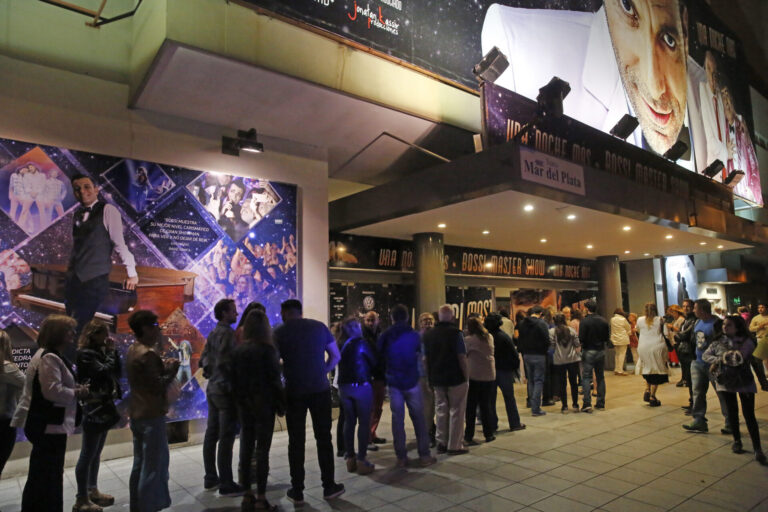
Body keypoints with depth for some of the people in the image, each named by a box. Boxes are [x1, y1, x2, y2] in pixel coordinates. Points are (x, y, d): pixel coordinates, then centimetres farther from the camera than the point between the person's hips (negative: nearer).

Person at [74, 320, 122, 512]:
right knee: (88, 455, -3)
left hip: (103, 406, 9)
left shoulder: (99, 352, 13)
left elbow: (116, 371, 11)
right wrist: (111, 351, -11)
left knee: (96, 453, 17)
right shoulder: (85, 354, -14)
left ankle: (92, 490, 28)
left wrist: (111, 351, 2)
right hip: (93, 409, -9)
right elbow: (104, 371, -23)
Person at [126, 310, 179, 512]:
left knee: (140, 464, 18)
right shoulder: (148, 353, -19)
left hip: (137, 414, 10)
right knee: (154, 465, 0)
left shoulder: (133, 350, 10)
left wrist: (163, 366, 3)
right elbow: (158, 386, -22)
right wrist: (172, 368, -9)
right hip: (151, 415, -10)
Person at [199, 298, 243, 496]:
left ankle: (211, 478, 26)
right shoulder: (228, 333, -16)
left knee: (211, 434, 14)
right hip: (225, 390, -9)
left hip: (212, 388, 9)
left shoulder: (212, 334, 11)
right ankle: (226, 485, 3)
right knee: (226, 438, -3)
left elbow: (203, 360, 13)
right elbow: (224, 363, -22)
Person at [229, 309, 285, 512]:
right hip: (264, 404, -5)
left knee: (246, 448, 12)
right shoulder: (267, 350, -13)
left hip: (244, 404, 5)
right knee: (262, 450, 1)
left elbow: (232, 378, 4)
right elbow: (275, 379, -12)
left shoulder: (237, 350, 2)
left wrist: (239, 399, 13)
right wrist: (281, 404, -2)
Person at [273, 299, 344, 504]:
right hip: (320, 389, 2)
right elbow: (335, 356, 7)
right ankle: (329, 486, 20)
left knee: (296, 441, 9)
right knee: (324, 438, 12)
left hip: (294, 392, -1)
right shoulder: (319, 326, 3)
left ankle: (297, 491, 17)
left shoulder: (280, 332, -4)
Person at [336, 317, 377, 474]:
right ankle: (361, 460, 2)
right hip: (361, 386, -6)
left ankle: (350, 458, 20)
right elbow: (374, 361, -2)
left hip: (344, 387, 6)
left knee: (349, 422, 13)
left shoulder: (342, 345, 4)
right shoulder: (361, 343, -10)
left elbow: (339, 366, 12)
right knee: (364, 423, 1)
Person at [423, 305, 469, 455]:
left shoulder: (428, 334, 5)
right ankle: (454, 446, 8)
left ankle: (441, 443, 19)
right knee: (456, 411, 4)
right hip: (455, 378, -5)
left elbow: (426, 358, 9)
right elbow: (462, 357, -15)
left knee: (441, 410, 14)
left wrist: (430, 377, 16)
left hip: (437, 379, 5)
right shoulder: (456, 333, -12)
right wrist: (466, 376, -7)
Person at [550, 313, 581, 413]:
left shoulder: (551, 332, -6)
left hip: (559, 361, -2)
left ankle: (565, 406, 8)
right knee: (573, 382, 13)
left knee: (561, 383, 6)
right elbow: (577, 344, 0)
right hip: (573, 359, 2)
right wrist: (577, 353, 16)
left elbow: (551, 347, -7)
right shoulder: (571, 330, -1)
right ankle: (575, 405, 18)